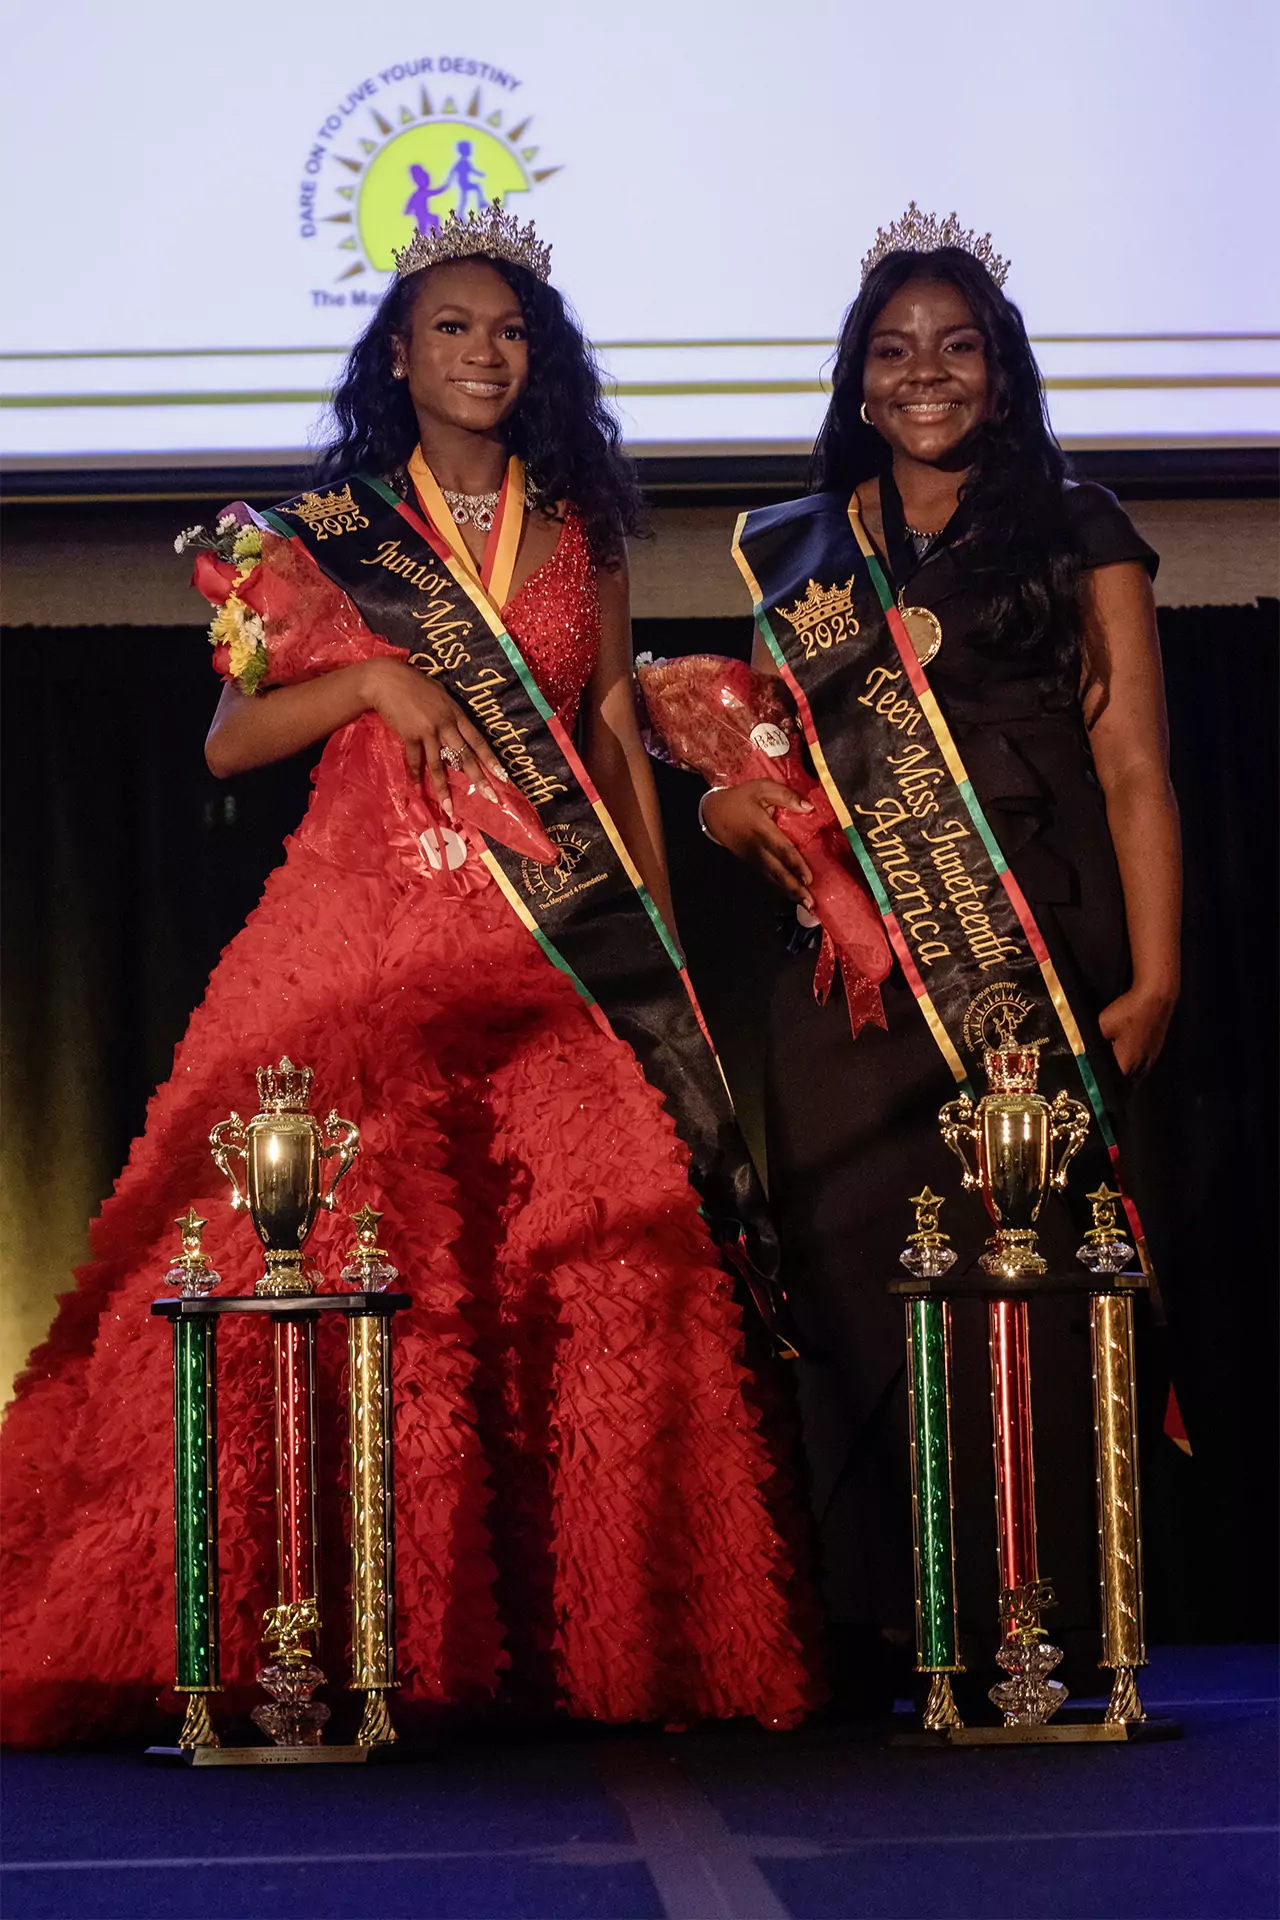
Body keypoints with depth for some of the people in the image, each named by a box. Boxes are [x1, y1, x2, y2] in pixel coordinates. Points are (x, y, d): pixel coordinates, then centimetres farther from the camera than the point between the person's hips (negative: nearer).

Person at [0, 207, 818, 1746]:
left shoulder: (578, 531, 16)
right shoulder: (320, 530, 10)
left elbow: (620, 742, 16)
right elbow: (230, 739, 6)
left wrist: (661, 931, 9)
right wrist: (372, 679, -9)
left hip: (561, 932, 1)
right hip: (368, 924, -1)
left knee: (588, 1266, -10)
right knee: (351, 1259, -13)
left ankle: (587, 1638, -1)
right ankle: (354, 1646, -5)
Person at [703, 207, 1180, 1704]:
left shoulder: (1075, 533, 10)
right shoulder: (795, 556, 19)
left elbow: (1133, 768, 3)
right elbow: (767, 768, 26)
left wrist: (1153, 976, -7)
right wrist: (732, 804, 1)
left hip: (1041, 967, -3)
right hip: (855, 980, 3)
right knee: (856, 1289, -3)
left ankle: (1038, 1631, 0)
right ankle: (871, 1636, 4)